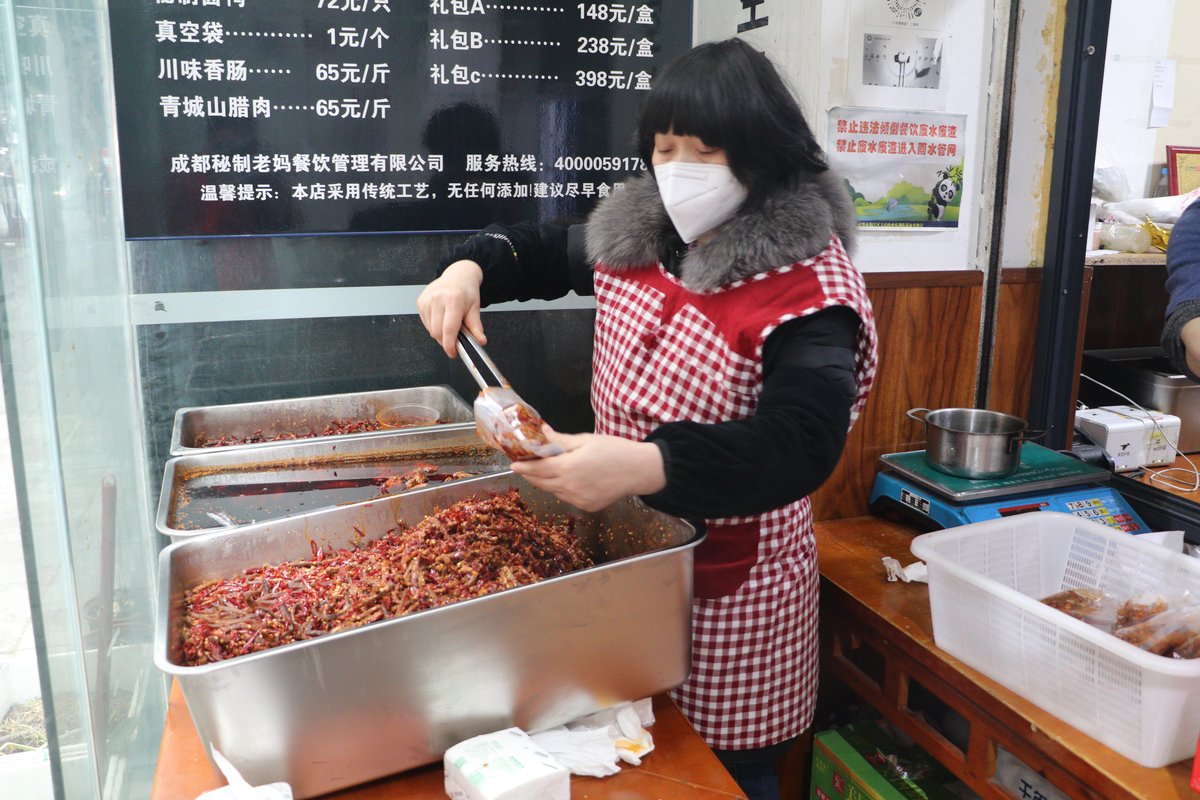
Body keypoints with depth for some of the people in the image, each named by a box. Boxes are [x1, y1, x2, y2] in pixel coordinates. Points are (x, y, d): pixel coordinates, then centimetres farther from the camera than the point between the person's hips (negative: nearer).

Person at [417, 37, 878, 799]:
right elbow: (539, 250, 17)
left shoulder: (809, 286, -20)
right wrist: (468, 270, -6)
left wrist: (643, 465, -45)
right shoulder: (639, 232, 1)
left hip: (729, 584, -6)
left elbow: (799, 447, -32)